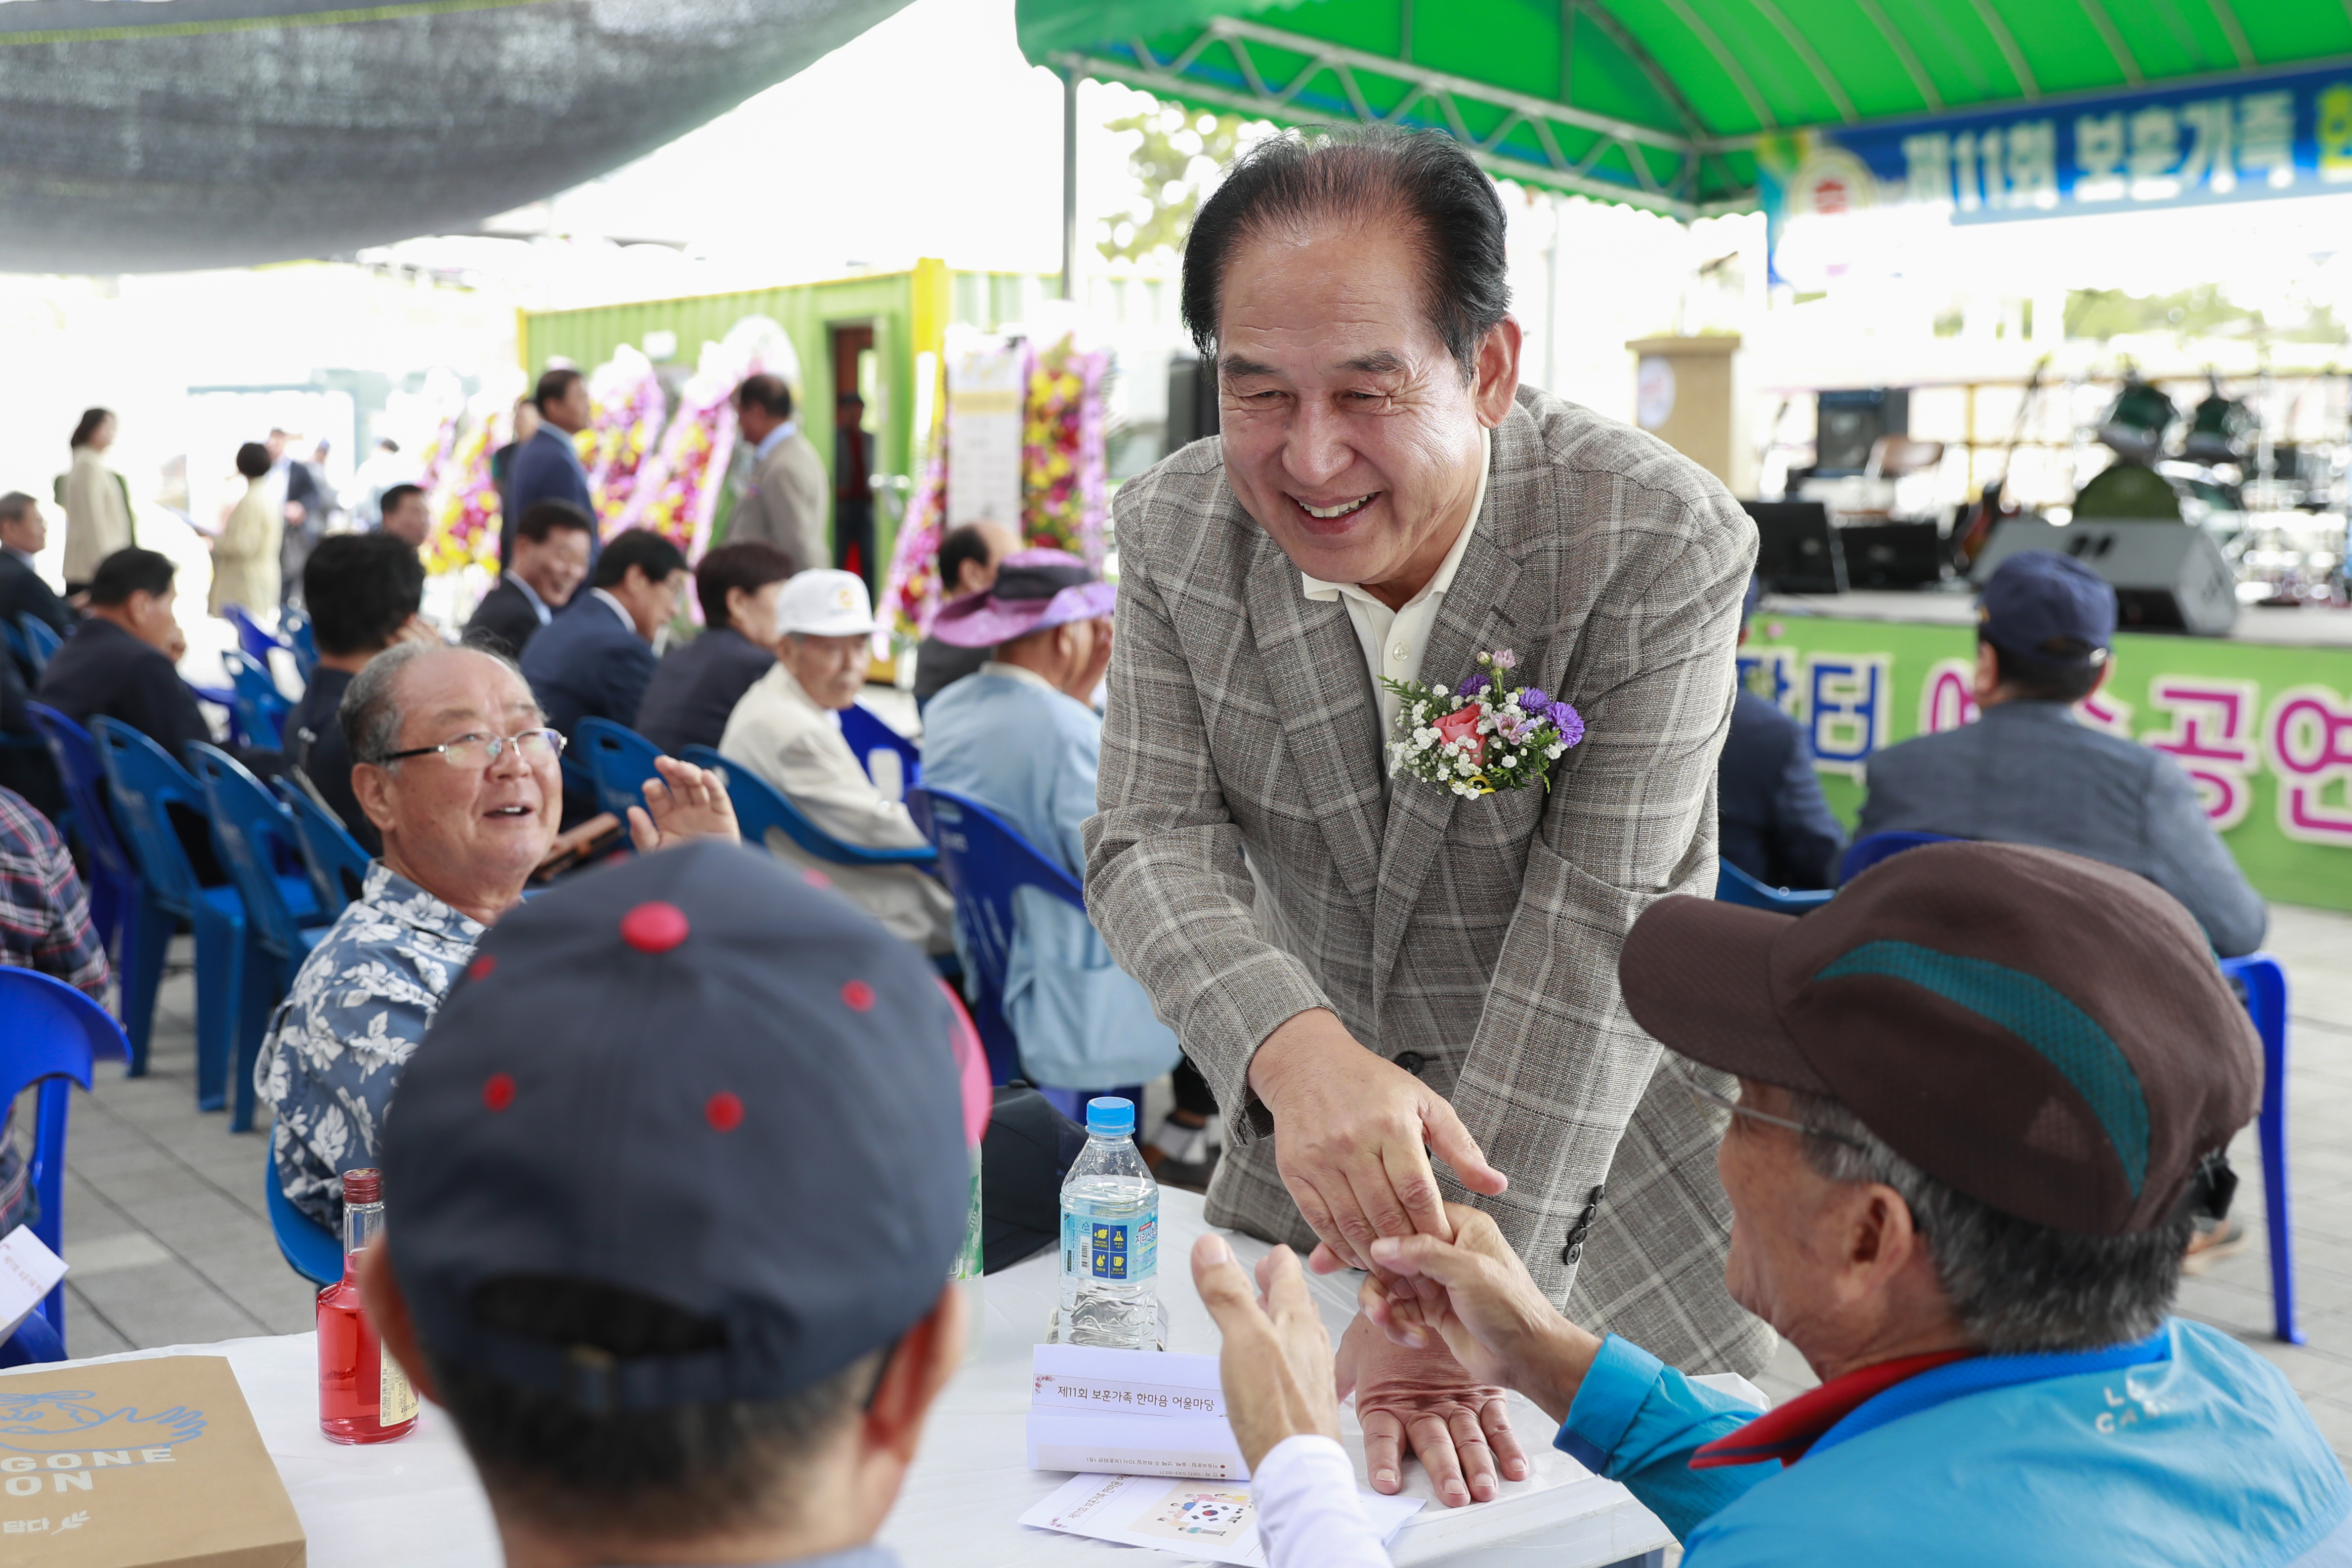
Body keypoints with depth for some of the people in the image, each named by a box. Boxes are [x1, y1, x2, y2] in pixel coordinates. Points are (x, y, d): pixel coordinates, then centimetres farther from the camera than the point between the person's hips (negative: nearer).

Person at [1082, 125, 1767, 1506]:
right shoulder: (1172, 533, -12)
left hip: (1610, 1148, -3)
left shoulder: (1667, 544, -24)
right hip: (1304, 1143, 3)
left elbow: (1598, 924, -27)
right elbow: (1156, 843, -16)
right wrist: (1295, 1051, -39)